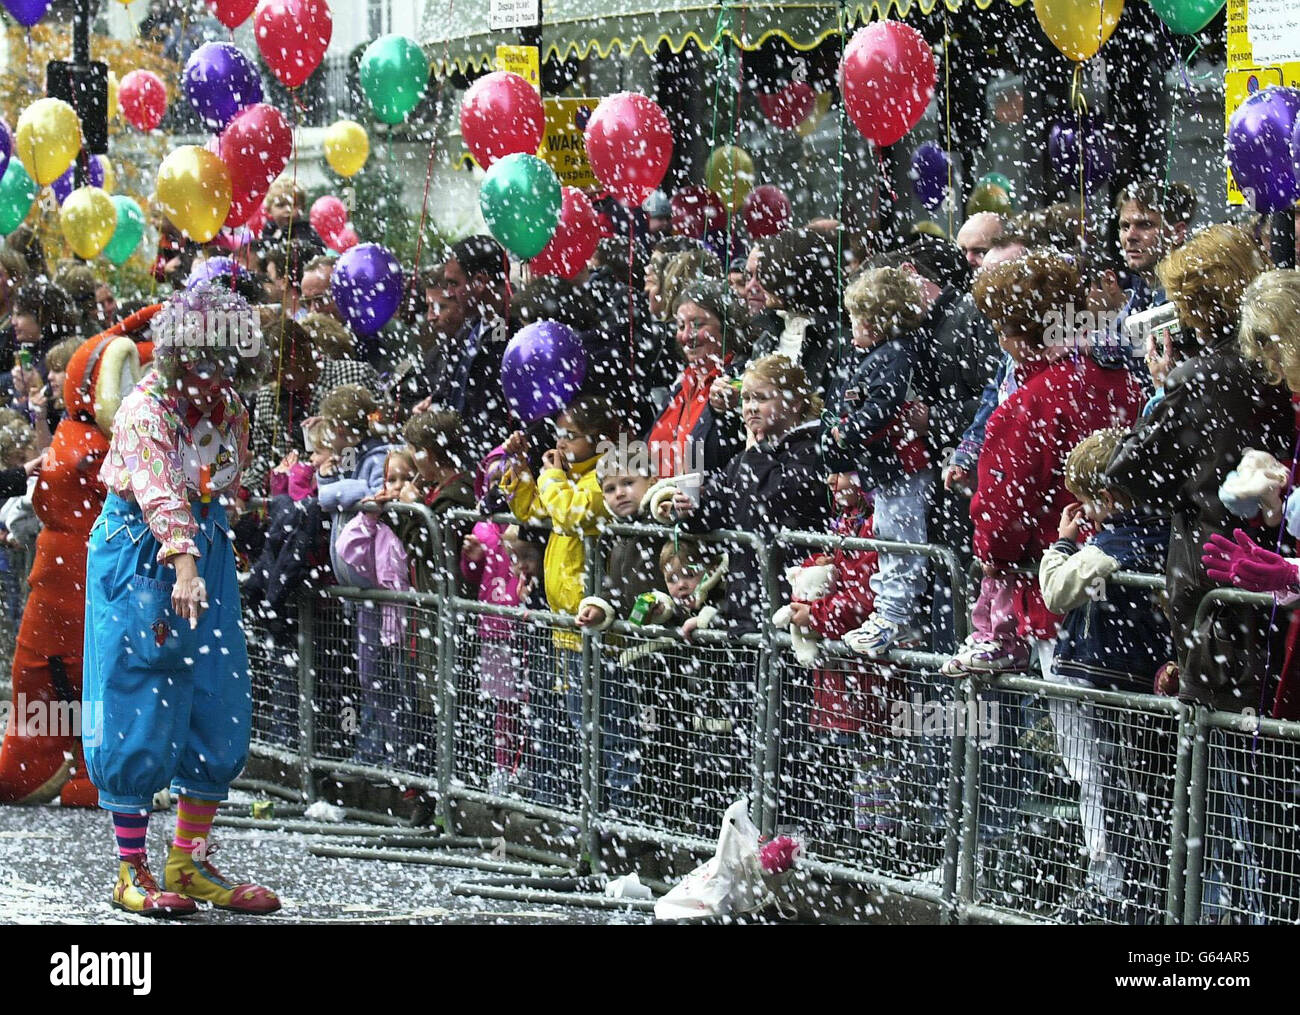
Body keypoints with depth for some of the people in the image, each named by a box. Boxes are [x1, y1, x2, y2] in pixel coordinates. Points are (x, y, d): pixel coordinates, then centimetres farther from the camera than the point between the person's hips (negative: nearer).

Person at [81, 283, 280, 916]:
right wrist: (183, 565, -48)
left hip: (205, 551, 7)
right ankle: (132, 871, 3)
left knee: (220, 713, 5)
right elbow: (159, 491, -35)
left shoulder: (231, 410, 2)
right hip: (139, 555, -7)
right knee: (136, 715, -5)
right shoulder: (144, 410, -19)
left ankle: (189, 863, 15)